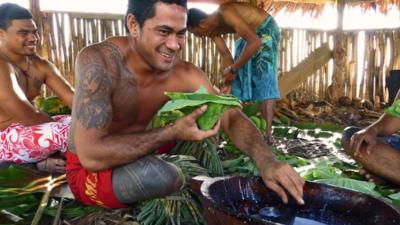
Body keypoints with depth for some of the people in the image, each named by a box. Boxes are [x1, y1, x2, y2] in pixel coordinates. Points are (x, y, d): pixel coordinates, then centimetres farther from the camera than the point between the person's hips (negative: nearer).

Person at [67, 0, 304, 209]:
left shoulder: (184, 74, -15)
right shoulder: (98, 61, -29)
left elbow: (232, 117, -15)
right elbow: (91, 155, -35)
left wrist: (267, 162, -34)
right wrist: (172, 133, -36)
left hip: (136, 159, 5)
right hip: (87, 172, -5)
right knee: (161, 175, -33)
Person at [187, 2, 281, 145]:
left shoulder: (226, 14, -34)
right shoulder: (212, 31, -8)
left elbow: (255, 42, -38)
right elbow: (226, 54, -1)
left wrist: (233, 69, -32)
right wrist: (228, 82, -9)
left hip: (266, 30, -9)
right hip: (250, 35, 9)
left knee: (264, 79, -18)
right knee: (239, 80, 6)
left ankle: (268, 133, -20)